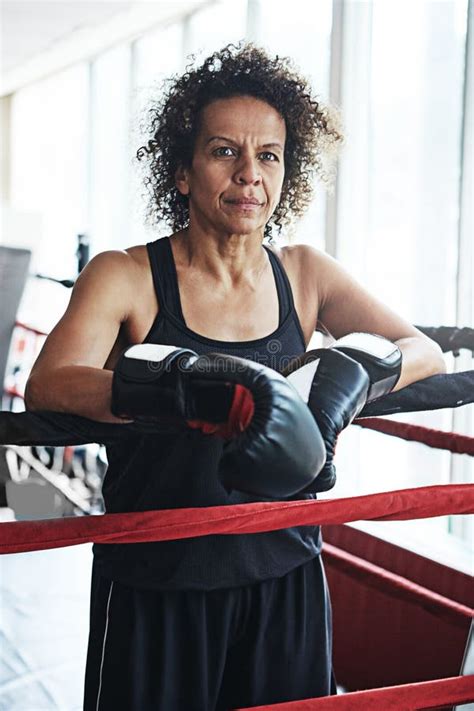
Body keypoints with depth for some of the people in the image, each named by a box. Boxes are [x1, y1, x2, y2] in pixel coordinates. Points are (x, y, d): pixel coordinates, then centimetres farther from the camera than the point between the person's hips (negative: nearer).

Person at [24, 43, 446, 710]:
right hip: (155, 587, -3)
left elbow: (425, 353, -2)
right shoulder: (125, 277, -8)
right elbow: (48, 387, -24)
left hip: (286, 577, 3)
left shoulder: (306, 274, 3)